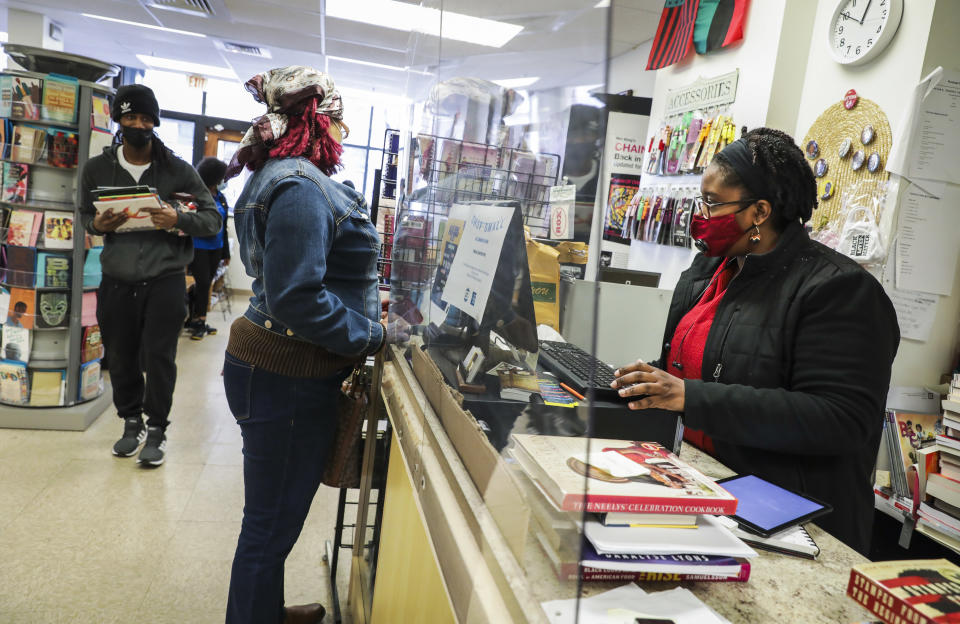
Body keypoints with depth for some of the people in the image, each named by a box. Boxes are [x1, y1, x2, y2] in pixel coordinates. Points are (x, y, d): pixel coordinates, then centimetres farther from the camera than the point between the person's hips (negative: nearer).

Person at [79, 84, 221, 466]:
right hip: (116, 281, 2)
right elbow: (84, 215, 15)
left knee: (159, 356, 0)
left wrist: (179, 220, -21)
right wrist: (98, 225, -8)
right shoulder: (97, 168, 3)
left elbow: (212, 218, -1)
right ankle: (131, 422, 33)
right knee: (120, 357, 11)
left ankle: (157, 429, 18)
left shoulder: (178, 170, -3)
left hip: (165, 281, -2)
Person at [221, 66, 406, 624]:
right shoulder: (301, 188, -20)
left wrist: (358, 304, 18)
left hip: (269, 362, 11)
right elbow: (296, 298, -26)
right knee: (273, 524, 5)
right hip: (288, 377, -11)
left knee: (273, 518, 25)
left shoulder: (284, 178, 15)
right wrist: (371, 336, -16)